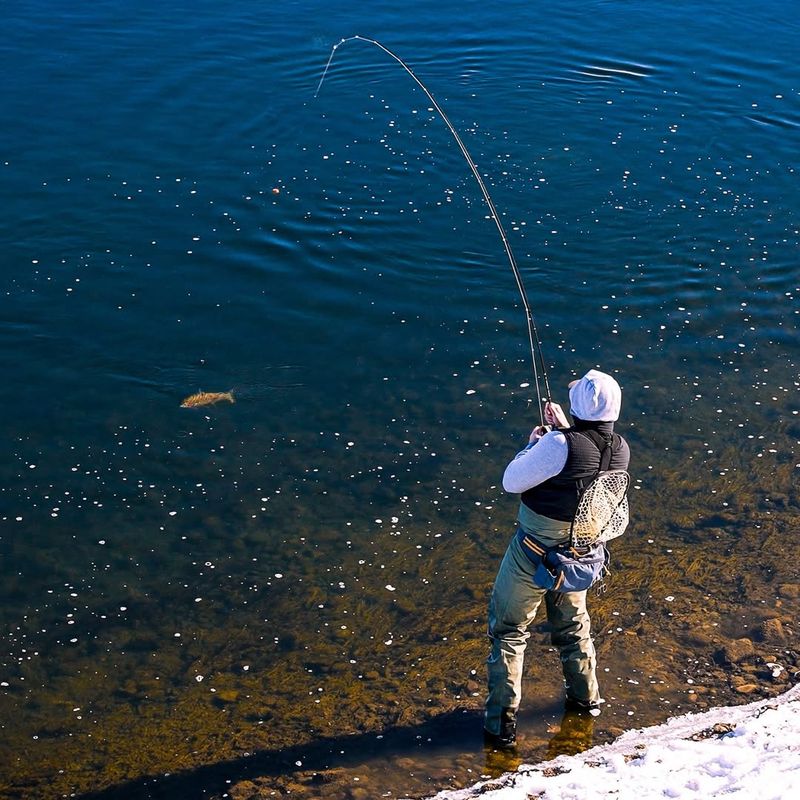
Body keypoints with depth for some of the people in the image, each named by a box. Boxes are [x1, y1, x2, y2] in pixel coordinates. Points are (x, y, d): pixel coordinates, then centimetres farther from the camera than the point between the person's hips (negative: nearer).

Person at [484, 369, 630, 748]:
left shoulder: (560, 445, -31)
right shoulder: (620, 450, -11)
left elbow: (511, 482, -19)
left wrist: (533, 444, -5)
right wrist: (563, 430, 11)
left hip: (533, 556, -5)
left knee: (509, 631, 12)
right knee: (573, 624, 29)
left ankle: (501, 722, 15)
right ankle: (586, 698, 46)